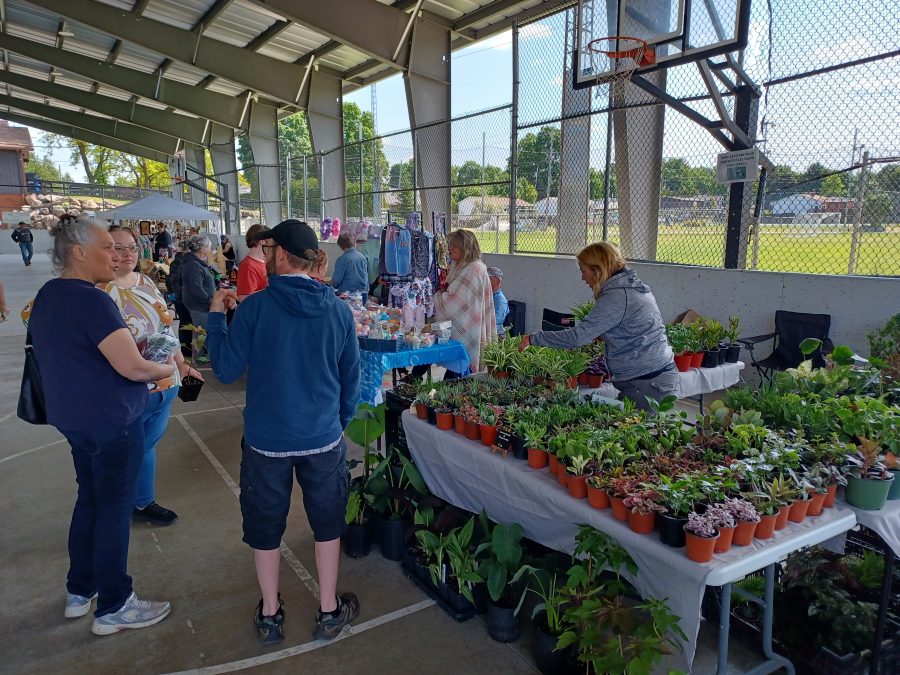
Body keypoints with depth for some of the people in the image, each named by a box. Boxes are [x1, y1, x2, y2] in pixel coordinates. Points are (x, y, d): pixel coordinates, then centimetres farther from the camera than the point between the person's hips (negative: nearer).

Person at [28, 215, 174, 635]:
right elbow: (133, 367, -26)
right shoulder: (92, 301, -22)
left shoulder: (47, 296, 9)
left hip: (75, 417, 9)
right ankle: (113, 608, 16)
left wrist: (127, 348, 13)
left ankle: (79, 592, 34)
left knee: (90, 500, 20)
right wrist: (168, 368, -8)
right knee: (115, 509, 3)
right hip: (111, 422, -9)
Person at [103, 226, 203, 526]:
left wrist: (181, 364, 18)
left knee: (147, 444, 19)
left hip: (165, 384, 7)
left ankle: (143, 503, 35)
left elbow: (166, 328, 16)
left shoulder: (146, 282, 7)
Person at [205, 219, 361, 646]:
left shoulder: (254, 307, -14)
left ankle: (269, 615, 35)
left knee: (265, 528, 18)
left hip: (266, 439, -1)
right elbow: (351, 377, 2)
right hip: (323, 438, 2)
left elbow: (226, 370, -7)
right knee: (327, 523, 18)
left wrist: (216, 316, 5)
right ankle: (329, 612, 31)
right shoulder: (338, 309, -5)